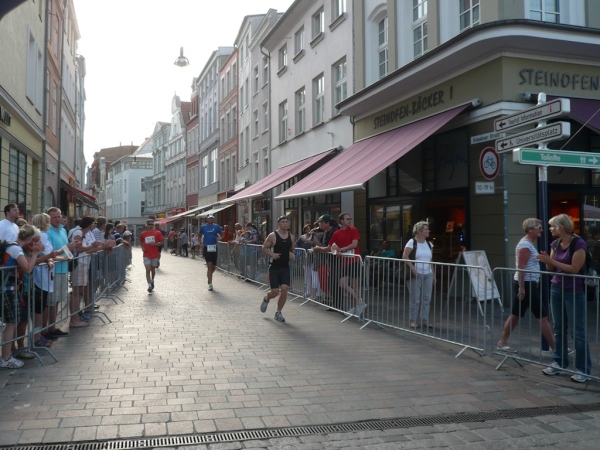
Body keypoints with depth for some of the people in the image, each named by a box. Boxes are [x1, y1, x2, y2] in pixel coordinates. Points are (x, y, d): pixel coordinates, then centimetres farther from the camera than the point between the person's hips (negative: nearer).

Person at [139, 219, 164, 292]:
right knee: (148, 270, -10)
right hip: (146, 255, 0)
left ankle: (152, 281, 39)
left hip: (155, 255, 0)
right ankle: (149, 285, -12)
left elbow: (161, 242, -1)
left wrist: (155, 244, -19)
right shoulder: (143, 234, 2)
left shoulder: (157, 233, -3)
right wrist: (142, 247, -1)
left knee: (153, 269, 14)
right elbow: (141, 242, 17)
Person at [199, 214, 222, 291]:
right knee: (209, 266, -9)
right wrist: (201, 243, 2)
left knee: (213, 267, 9)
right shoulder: (203, 227, 2)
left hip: (214, 248, 2)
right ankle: (210, 284, -4)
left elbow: (221, 234, 10)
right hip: (206, 248, -2)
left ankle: (209, 276, 40)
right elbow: (200, 235, 15)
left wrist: (219, 238, -12)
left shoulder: (216, 226, 3)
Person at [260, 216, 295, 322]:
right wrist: (272, 254, -21)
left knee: (284, 289, -7)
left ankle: (278, 313, 10)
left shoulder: (291, 237, 6)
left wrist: (292, 254, -3)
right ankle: (266, 299, 34)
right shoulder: (272, 236, -9)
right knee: (275, 291, -4)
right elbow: (264, 248, -4)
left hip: (285, 267, 4)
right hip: (274, 267, -4)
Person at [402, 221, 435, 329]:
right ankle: (413, 320, 9)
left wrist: (433, 275, 11)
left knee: (427, 298, 6)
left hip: (428, 274, 6)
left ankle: (425, 320, 15)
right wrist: (413, 269, -16)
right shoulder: (412, 242, -6)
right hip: (416, 275, -5)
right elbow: (405, 257, -11)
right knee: (415, 299, -1)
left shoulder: (429, 244, 11)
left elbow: (430, 260, 14)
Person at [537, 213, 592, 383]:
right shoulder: (555, 243, 6)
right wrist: (547, 260, -11)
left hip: (574, 292, -7)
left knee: (577, 331, -2)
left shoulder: (578, 243, -15)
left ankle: (583, 369, 7)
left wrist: (551, 261, -21)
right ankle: (559, 362, 25)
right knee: (559, 329, 14)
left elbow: (574, 268, -20)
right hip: (556, 289, 7)